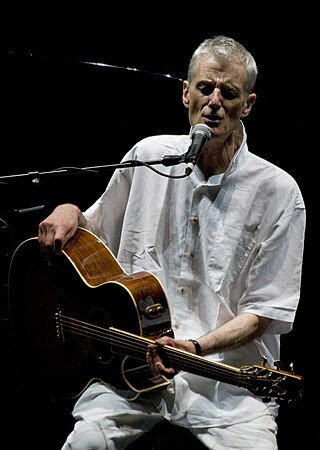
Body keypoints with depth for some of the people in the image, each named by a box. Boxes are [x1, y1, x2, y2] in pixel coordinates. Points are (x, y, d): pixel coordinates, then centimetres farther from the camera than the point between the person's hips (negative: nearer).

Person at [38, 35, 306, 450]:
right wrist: (70, 213, 0)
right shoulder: (149, 155, 8)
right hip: (131, 362, 2)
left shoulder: (278, 192, -3)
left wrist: (196, 347, -19)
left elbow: (266, 311, -4)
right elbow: (96, 236, 23)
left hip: (226, 372, -1)